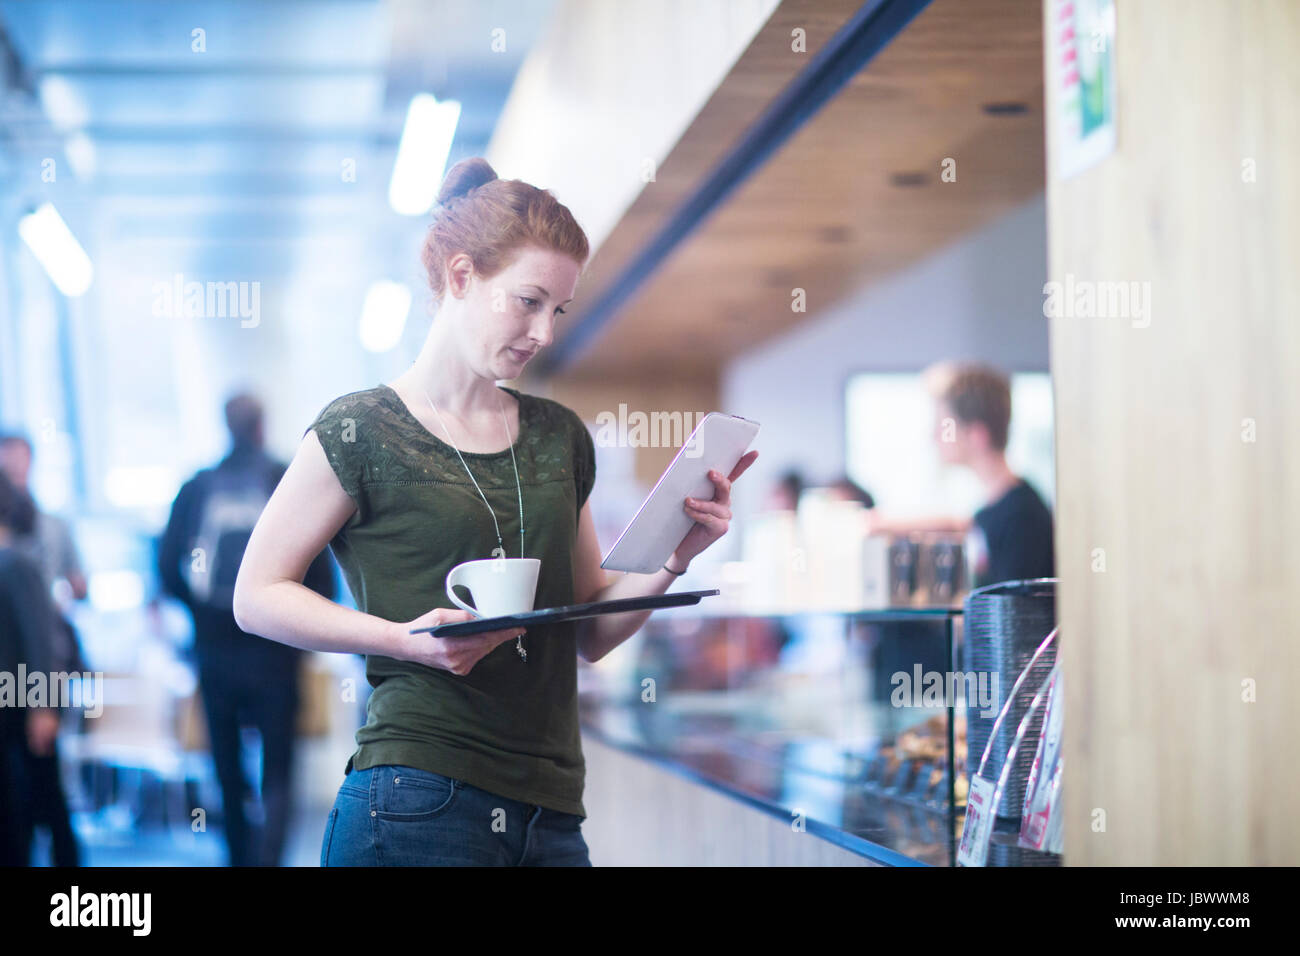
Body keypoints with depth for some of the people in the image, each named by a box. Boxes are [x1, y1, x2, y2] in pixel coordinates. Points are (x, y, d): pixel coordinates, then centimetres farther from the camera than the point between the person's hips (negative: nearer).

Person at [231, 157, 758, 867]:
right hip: (417, 801, -5)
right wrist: (404, 638, -14)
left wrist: (674, 559, 1)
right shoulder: (361, 432, -1)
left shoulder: (559, 437, 16)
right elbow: (257, 596, -2)